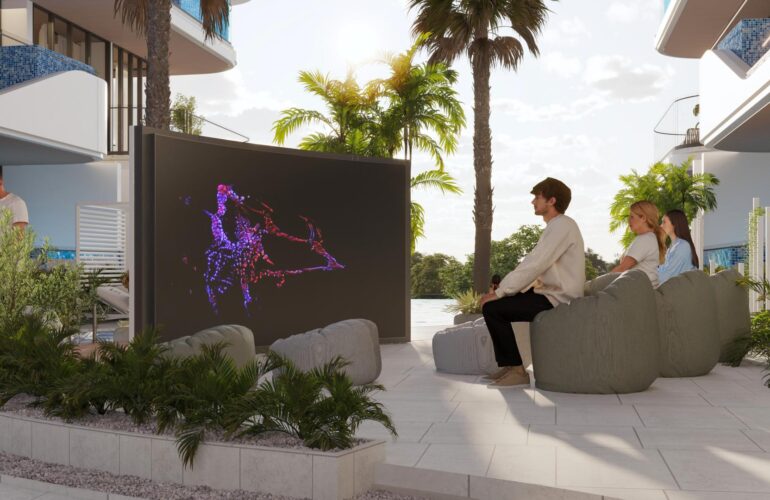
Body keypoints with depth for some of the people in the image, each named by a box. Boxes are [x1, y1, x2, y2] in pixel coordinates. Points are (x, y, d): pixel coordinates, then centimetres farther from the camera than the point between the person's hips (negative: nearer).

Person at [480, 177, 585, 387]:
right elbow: (531, 266, 14)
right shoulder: (555, 227, 17)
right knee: (496, 304, 12)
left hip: (557, 300, -10)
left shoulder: (563, 225, -15)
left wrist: (499, 293, -18)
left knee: (492, 308, -15)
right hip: (550, 293, 10)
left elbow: (533, 266, -22)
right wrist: (501, 290, 3)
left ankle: (517, 370, -7)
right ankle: (506, 365, 14)